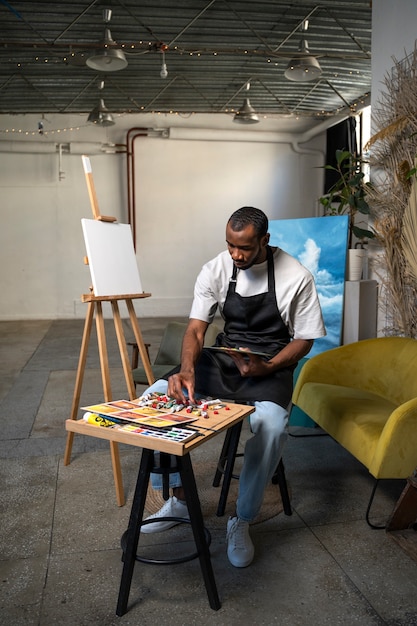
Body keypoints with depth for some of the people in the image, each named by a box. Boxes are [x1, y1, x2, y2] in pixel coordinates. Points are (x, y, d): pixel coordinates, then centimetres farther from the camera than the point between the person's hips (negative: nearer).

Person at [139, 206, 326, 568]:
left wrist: (266, 368, -21)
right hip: (224, 360, 4)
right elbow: (196, 329, -9)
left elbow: (305, 339, -5)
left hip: (271, 366, -3)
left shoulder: (296, 277, -13)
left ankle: (242, 521, -10)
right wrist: (187, 370, -29)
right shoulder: (215, 270, -5)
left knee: (271, 425, -36)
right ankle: (179, 499, 2)